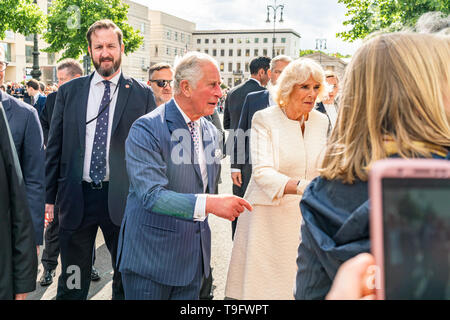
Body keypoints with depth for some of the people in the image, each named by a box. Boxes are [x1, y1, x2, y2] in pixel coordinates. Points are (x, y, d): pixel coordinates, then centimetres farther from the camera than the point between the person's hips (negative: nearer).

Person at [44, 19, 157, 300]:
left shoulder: (142, 94, 0)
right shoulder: (69, 92, 5)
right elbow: (55, 148, 8)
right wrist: (49, 195, 4)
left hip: (122, 198, -1)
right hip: (76, 198, 2)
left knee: (127, 279, 14)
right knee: (72, 282, 14)